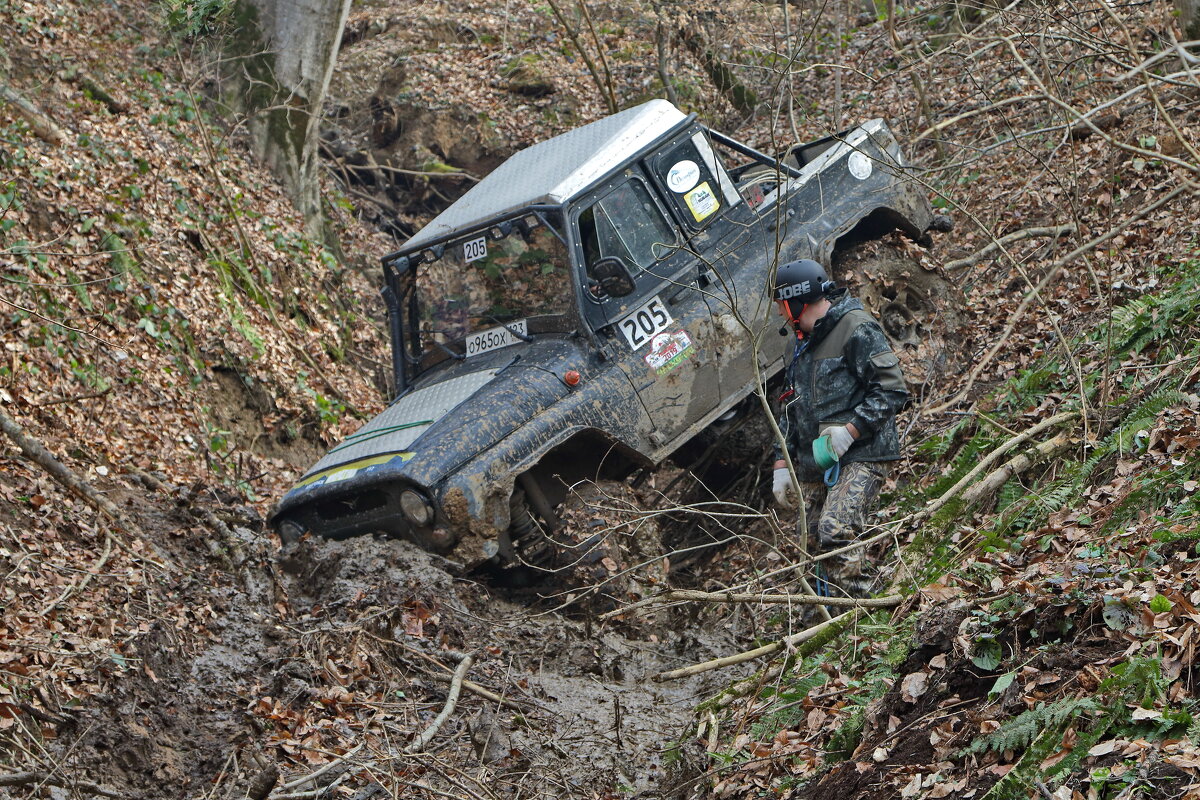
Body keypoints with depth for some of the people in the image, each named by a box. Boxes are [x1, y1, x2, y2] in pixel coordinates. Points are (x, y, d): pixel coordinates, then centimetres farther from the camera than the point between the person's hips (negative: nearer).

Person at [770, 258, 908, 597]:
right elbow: (791, 410, 26)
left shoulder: (857, 329, -7)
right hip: (815, 466, 9)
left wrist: (850, 430, -21)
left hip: (860, 457, -9)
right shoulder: (805, 343, 21)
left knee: (837, 532, -23)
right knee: (819, 544, 5)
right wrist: (782, 465, 18)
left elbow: (891, 390, -14)